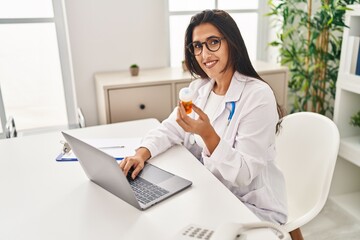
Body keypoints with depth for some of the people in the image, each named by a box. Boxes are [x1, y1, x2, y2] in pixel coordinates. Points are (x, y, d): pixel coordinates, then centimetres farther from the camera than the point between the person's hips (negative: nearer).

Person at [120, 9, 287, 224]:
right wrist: (142, 154, -17)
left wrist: (207, 134, -36)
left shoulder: (258, 95, -21)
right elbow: (170, 129, 2)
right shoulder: (199, 88, 1)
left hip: (254, 208, -5)